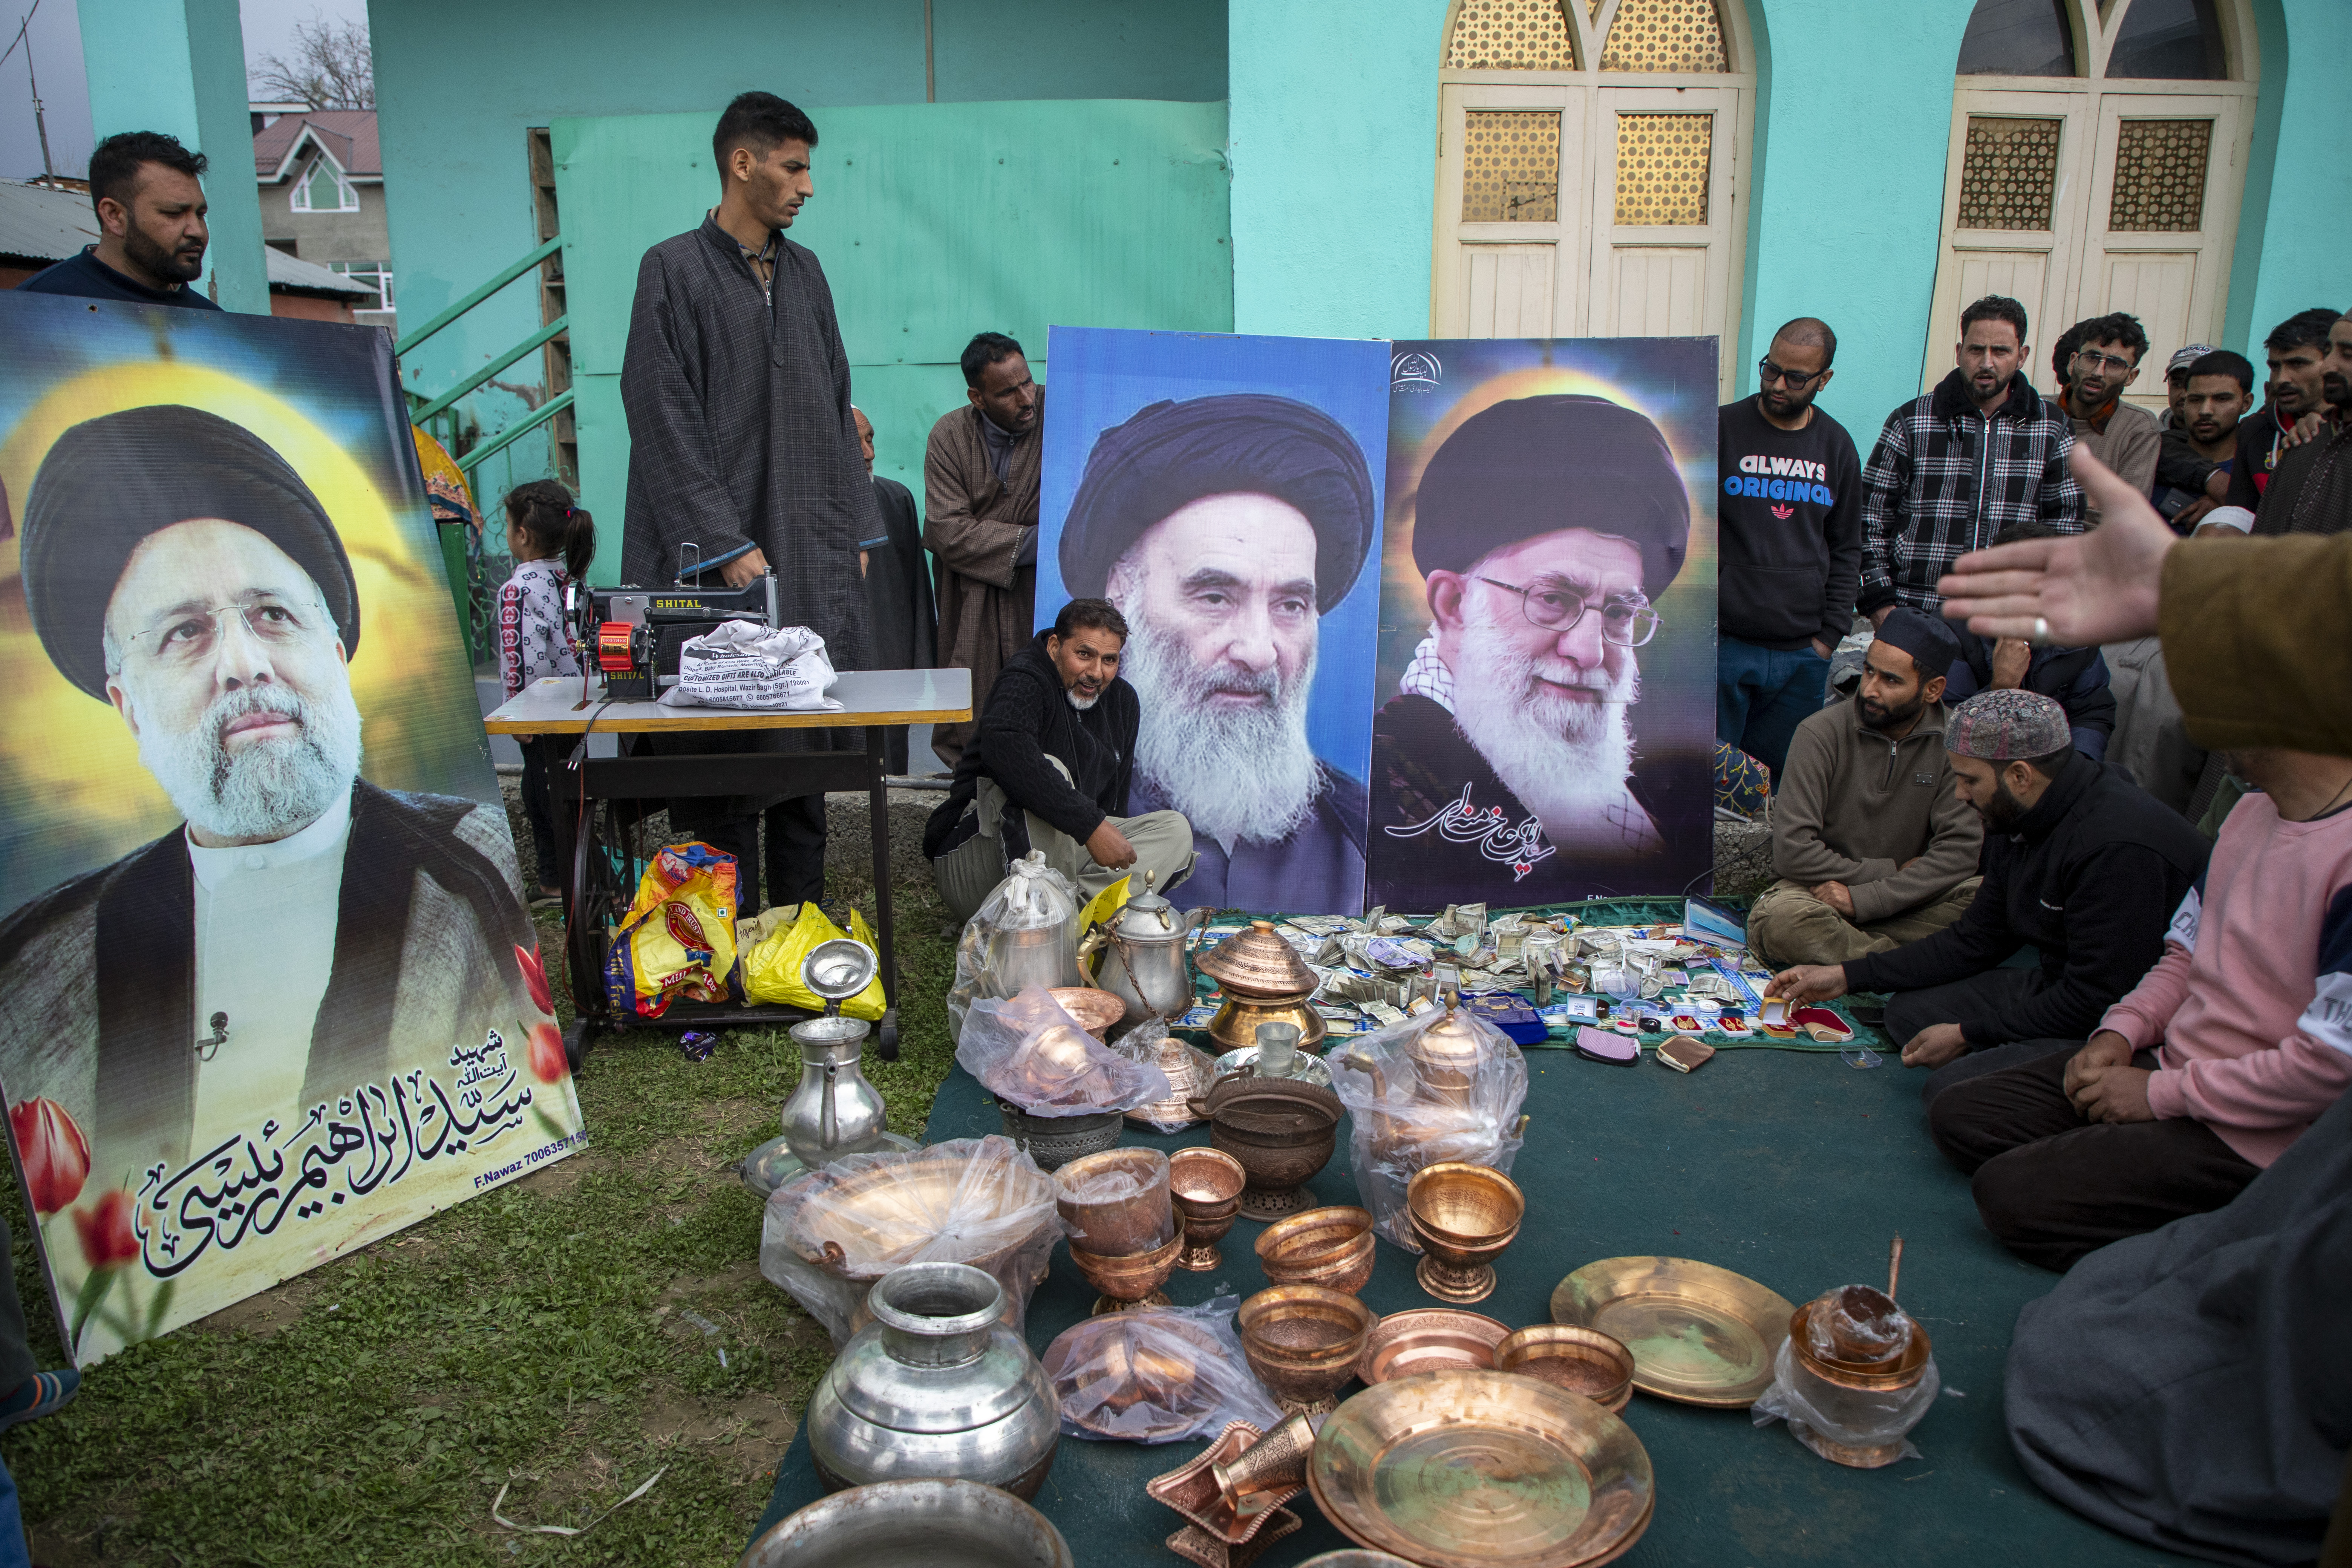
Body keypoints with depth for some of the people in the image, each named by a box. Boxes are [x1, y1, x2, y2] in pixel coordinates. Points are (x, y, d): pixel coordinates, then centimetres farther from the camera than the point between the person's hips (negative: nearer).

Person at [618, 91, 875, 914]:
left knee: (809, 748, 9)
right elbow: (666, 421, -9)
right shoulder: (674, 270, -3)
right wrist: (730, 545, -14)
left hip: (816, 553, 6)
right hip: (723, 561, -6)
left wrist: (854, 530, 11)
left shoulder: (805, 271, 15)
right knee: (728, 755, -3)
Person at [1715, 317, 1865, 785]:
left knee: (1779, 777, 7)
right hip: (1722, 645, -3)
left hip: (1803, 656, 3)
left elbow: (1846, 549, 15)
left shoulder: (1836, 446, 10)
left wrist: (1830, 635, 5)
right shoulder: (1720, 428, 0)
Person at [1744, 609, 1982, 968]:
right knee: (1779, 921, -35)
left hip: (1905, 896, 2)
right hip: (1825, 886, -2)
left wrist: (1864, 898, -23)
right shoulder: (1821, 733, -13)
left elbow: (1962, 846, -14)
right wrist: (1889, 870, -11)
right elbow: (1793, 851, -17)